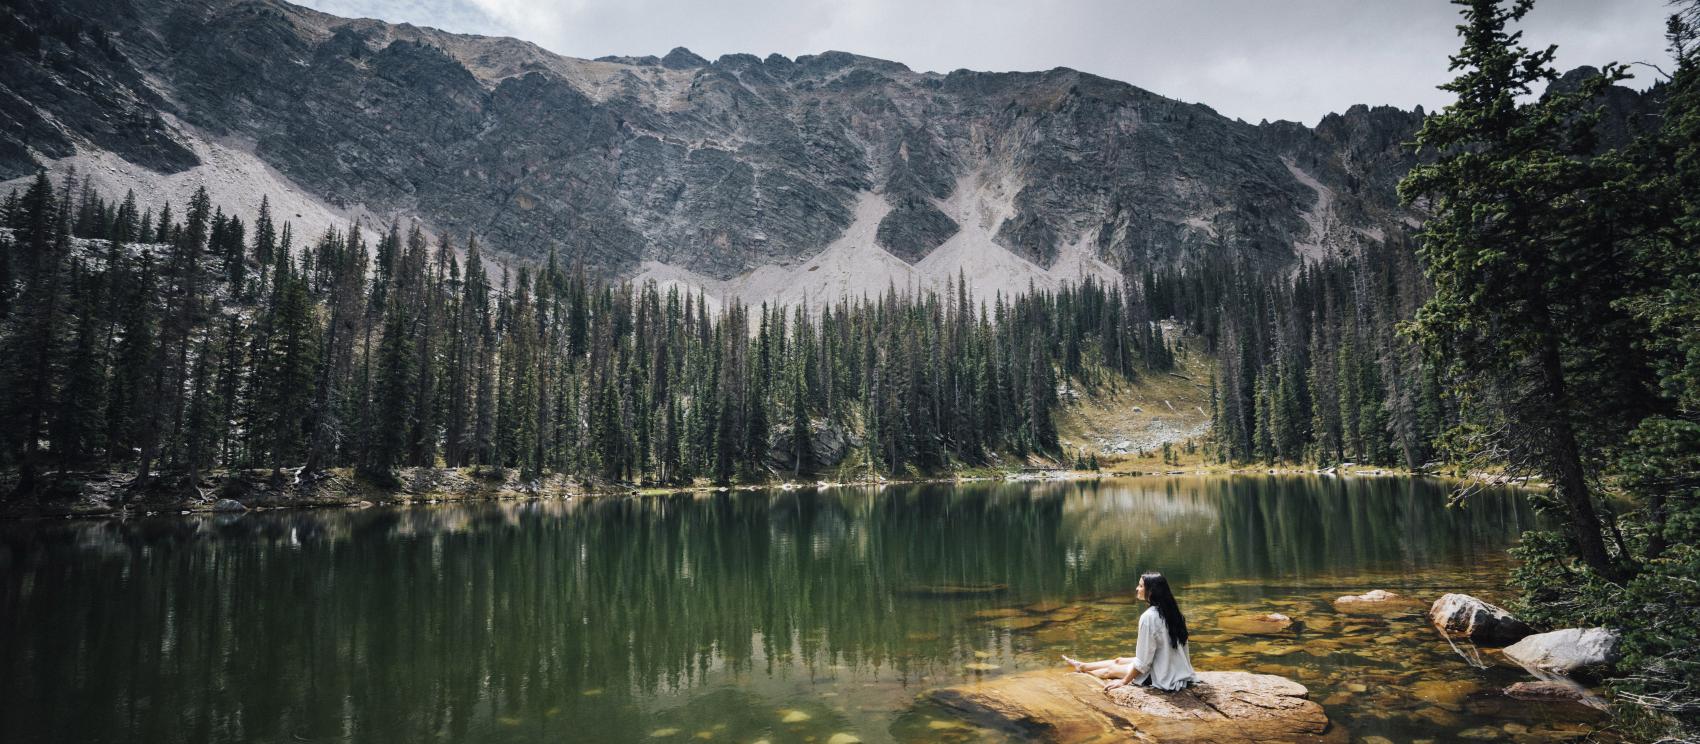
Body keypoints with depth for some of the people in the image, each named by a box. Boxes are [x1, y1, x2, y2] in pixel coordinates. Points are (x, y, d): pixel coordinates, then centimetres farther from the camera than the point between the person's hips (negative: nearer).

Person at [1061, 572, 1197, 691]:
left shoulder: (1149, 617, -24)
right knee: (1119, 660, 24)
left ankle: (1083, 669, 43)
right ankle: (1082, 665, 46)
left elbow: (1142, 661, -20)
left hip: (1163, 677, -7)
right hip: (1175, 669, 7)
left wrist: (1124, 681, -7)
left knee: (1111, 670, 16)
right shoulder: (1170, 610, 0)